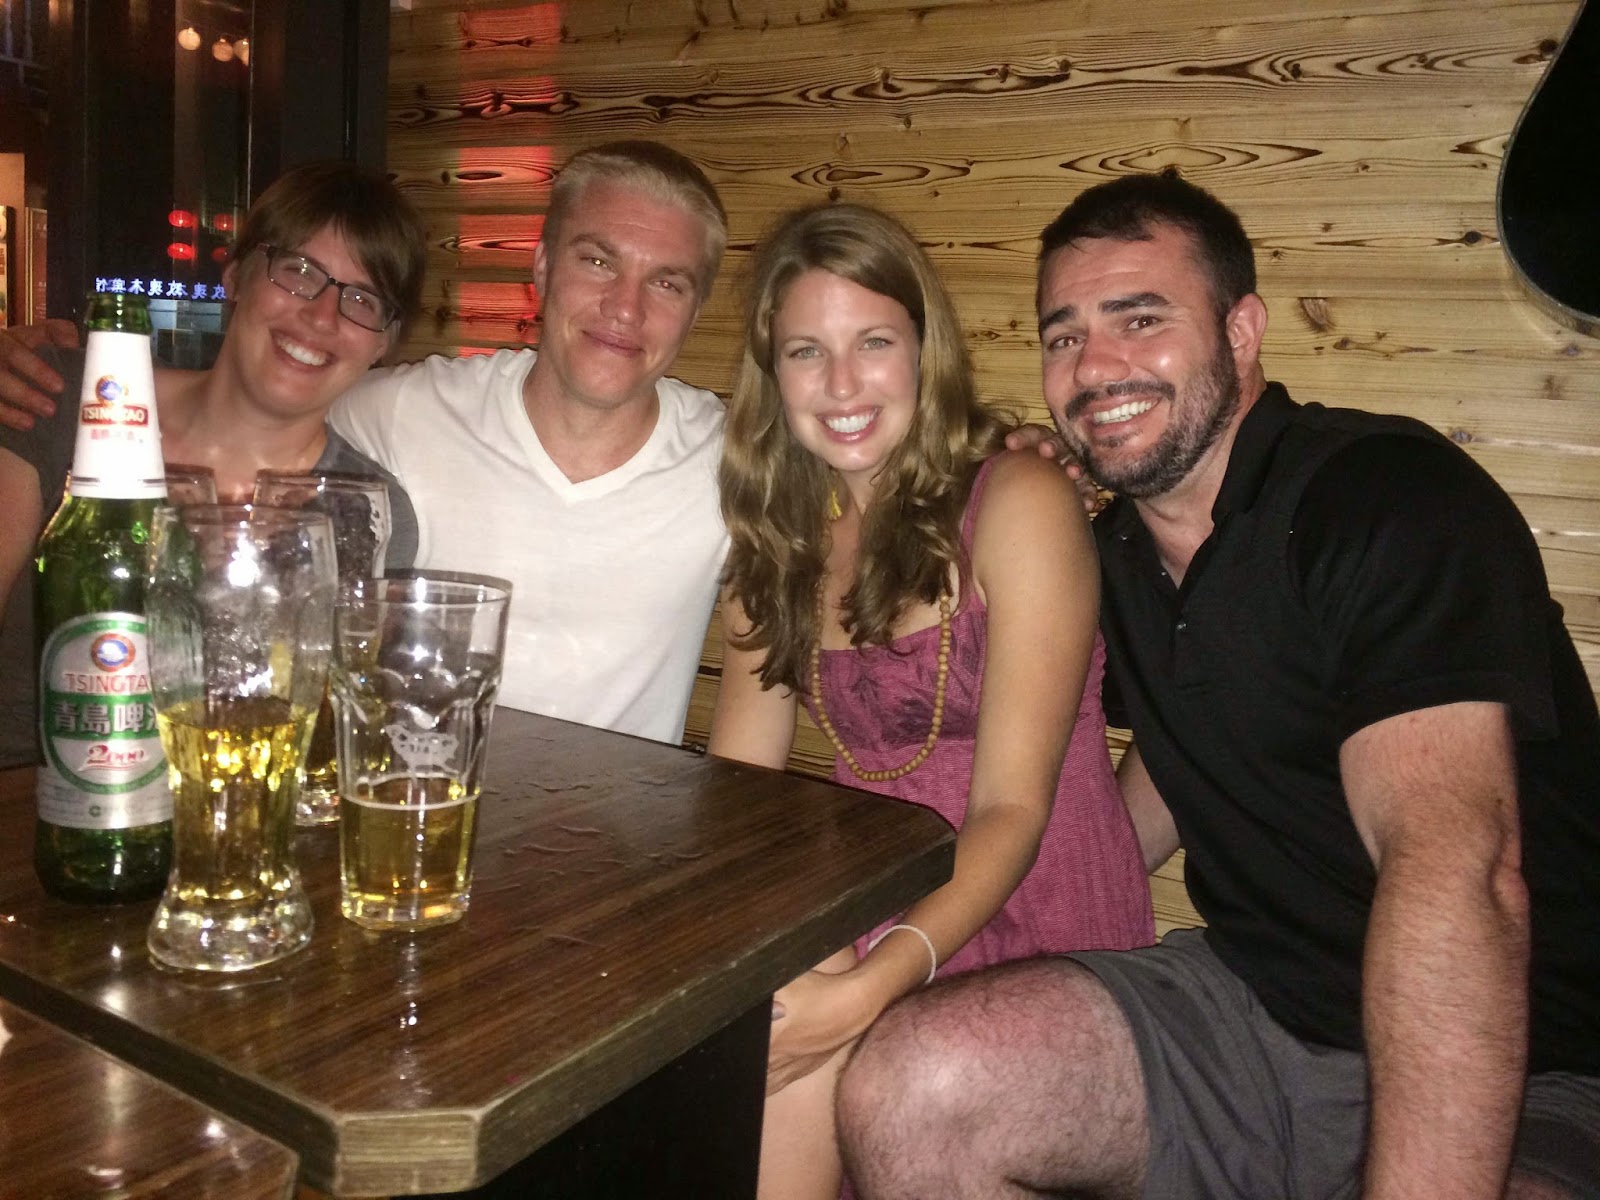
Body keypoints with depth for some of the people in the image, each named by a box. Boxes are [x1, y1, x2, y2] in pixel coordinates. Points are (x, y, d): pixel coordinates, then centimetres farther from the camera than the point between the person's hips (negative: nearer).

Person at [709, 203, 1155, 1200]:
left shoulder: (1019, 503, -11)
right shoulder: (778, 535, 7)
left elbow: (1013, 809, -16)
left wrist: (869, 987, -29)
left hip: (1032, 920, -4)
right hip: (874, 906, 5)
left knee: (777, 1061, -28)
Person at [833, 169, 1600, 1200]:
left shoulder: (1394, 496, -17)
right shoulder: (1117, 552, 8)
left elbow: (1459, 869, -29)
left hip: (1516, 1069, -6)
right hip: (1251, 1007, 7)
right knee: (902, 1088, -16)